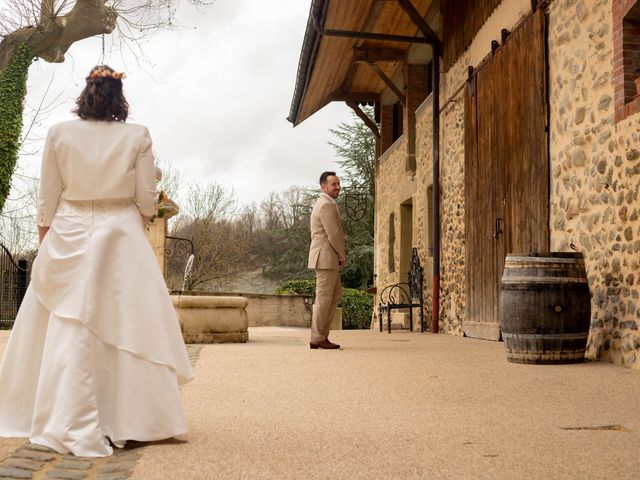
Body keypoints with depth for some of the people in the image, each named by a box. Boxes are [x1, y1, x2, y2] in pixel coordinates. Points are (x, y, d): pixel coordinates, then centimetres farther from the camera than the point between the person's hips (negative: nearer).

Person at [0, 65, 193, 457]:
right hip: (122, 237, -1)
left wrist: (44, 245, 12)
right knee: (127, 325, 6)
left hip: (68, 239, 1)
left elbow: (47, 200, 2)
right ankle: (133, 420, 13)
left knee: (68, 331, 4)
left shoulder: (60, 134, -1)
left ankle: (71, 427, 7)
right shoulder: (138, 136, -3)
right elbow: (147, 199, -2)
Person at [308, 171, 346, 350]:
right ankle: (317, 338, 0)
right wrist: (342, 256, -5)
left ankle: (322, 332, 15)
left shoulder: (323, 203, 19)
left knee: (336, 293, 15)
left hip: (328, 259, 10)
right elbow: (334, 234, -19)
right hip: (326, 258, -10)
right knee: (324, 298, -5)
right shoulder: (327, 205, -14)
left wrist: (339, 256, 13)